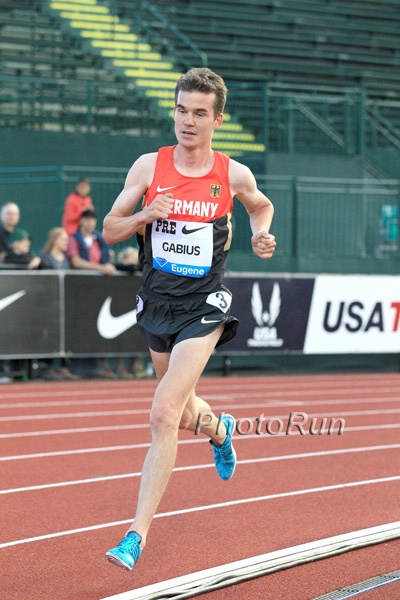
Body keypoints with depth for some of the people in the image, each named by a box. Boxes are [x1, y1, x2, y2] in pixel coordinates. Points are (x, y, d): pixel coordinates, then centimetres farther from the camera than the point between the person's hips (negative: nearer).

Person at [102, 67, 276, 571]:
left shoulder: (233, 175, -5)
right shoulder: (148, 166, -4)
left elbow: (260, 206, 18)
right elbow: (110, 230, 1)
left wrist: (261, 236, -2)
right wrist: (145, 215, -19)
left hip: (203, 307, -3)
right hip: (156, 303, 4)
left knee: (164, 415, -18)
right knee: (182, 413, 21)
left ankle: (137, 536, -14)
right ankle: (219, 429, 60)